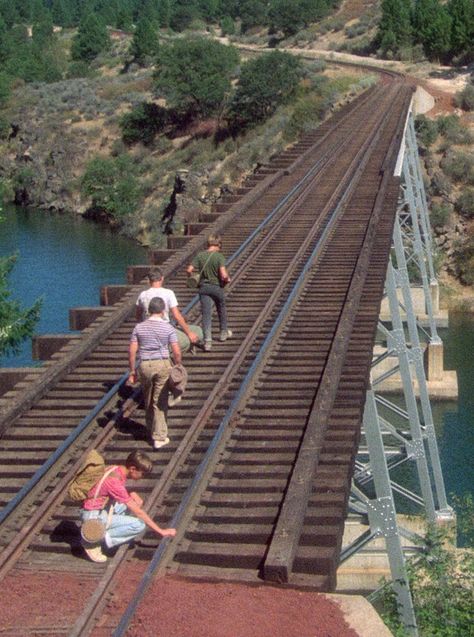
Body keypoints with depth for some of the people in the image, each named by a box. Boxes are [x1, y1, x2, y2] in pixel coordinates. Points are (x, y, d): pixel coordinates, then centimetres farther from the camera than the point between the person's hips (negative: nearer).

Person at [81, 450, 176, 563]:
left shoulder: (116, 469, -1)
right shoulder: (115, 481, -27)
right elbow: (138, 512, -23)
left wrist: (132, 495, -3)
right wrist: (161, 531, -18)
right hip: (94, 516, -10)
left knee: (136, 502, 7)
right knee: (139, 524, -18)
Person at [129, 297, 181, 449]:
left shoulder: (139, 327, 0)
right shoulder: (168, 328, -6)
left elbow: (132, 351, -1)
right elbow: (177, 352, -8)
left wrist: (132, 371, 6)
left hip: (144, 366, 2)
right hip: (163, 365, -2)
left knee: (148, 400, 19)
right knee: (160, 402, 3)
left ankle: (151, 430, 34)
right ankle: (159, 437, 2)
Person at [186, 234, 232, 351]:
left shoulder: (200, 255, -4)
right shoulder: (219, 256, -14)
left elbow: (189, 270, -7)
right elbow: (223, 275, -22)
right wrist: (227, 279, -1)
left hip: (204, 287, 1)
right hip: (217, 286, -1)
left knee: (206, 314, 0)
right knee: (221, 309, 24)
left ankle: (207, 341, -10)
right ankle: (224, 332, 41)